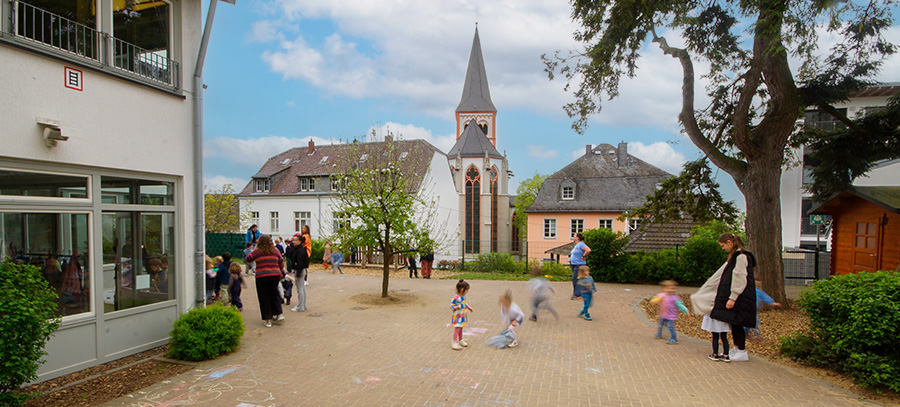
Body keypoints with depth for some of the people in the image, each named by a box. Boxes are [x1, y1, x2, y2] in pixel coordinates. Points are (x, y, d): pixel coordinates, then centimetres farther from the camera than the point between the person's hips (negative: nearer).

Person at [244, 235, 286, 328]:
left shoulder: (257, 252, -2)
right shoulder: (275, 251, 4)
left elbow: (248, 258, 14)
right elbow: (281, 265, 8)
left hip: (262, 277, -2)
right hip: (275, 276, 2)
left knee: (264, 298, 8)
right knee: (274, 295, 19)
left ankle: (268, 320, 12)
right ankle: (279, 314, 13)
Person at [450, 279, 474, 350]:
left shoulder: (463, 297, 5)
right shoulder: (455, 298, -23)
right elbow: (451, 306, -20)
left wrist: (469, 308, 18)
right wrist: (456, 307, -37)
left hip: (463, 316, 8)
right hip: (457, 317, -8)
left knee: (461, 329, 19)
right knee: (457, 329, -9)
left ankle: (460, 340, 34)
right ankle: (454, 343, -3)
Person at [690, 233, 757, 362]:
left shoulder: (741, 256, -14)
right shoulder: (733, 256, 17)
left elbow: (739, 278, -20)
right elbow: (723, 276, 23)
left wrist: (732, 298, -20)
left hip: (740, 298, -9)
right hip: (734, 297, 9)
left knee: (737, 323, -4)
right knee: (733, 323, 12)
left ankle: (742, 352, 4)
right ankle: (736, 348, 21)